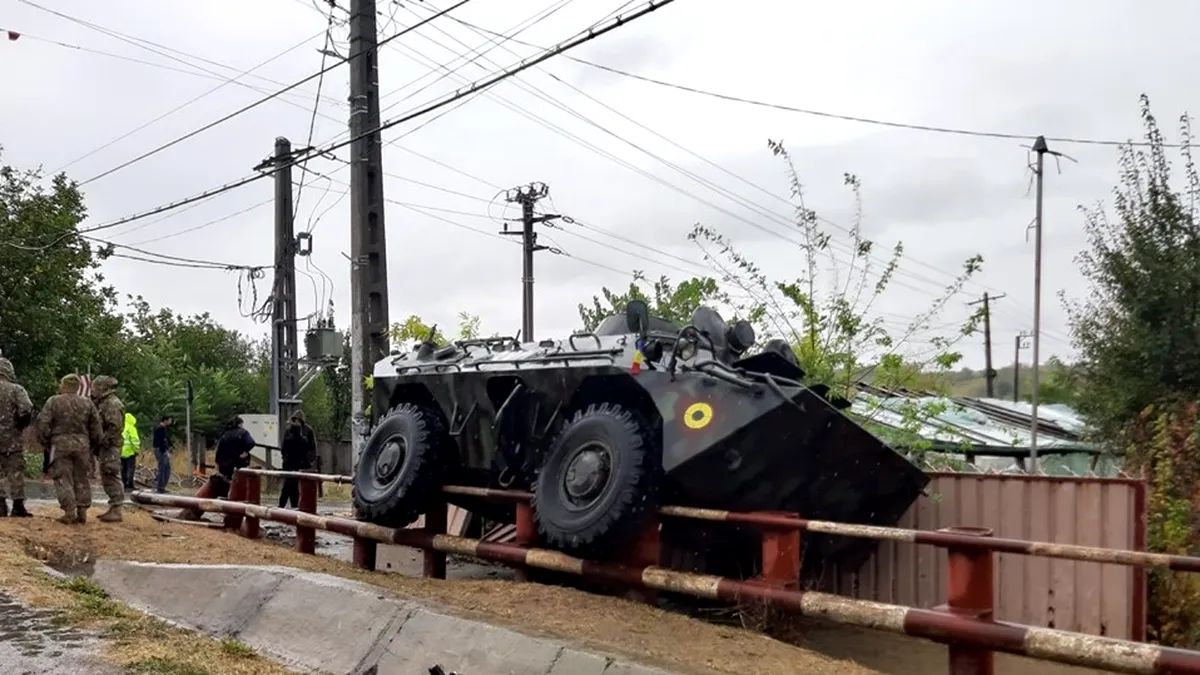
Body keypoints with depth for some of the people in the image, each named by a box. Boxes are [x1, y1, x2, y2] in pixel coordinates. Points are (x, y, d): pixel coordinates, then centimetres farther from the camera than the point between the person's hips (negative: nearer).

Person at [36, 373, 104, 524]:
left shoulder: (53, 401, -3)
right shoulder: (87, 403, 7)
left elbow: (43, 423, -6)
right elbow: (96, 427, 9)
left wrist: (45, 441, 5)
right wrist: (97, 443, 20)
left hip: (60, 444, -3)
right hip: (82, 444, 3)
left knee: (63, 478, 0)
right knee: (81, 478, 10)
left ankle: (69, 512, -6)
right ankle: (82, 512, 9)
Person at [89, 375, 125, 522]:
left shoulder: (113, 404, -14)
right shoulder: (102, 403, 18)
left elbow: (115, 428, -21)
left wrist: (102, 443, -20)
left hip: (110, 447, -10)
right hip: (105, 448, 10)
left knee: (112, 478, -10)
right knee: (107, 479, 12)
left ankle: (116, 511, -9)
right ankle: (112, 509, 18)